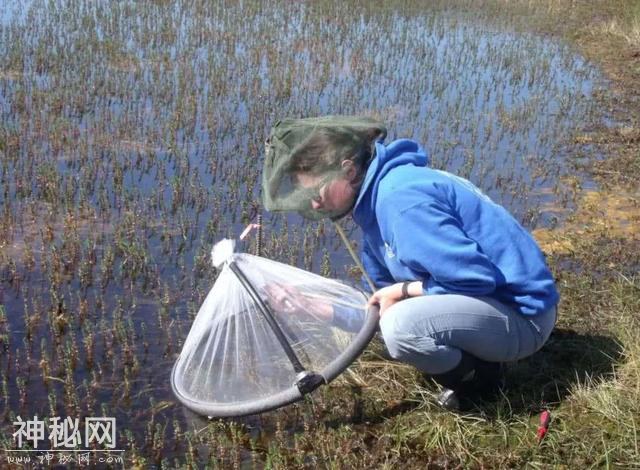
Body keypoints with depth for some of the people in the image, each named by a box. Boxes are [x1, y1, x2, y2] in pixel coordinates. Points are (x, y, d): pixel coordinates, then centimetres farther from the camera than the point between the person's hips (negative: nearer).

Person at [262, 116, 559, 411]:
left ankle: (481, 381, -3)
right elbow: (386, 286, 16)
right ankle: (477, 358, 12)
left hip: (521, 314, -10)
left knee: (400, 326, -30)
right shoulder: (376, 198, 8)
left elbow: (476, 276, -28)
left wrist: (402, 291, -15)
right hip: (487, 299, 10)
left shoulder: (400, 198, -24)